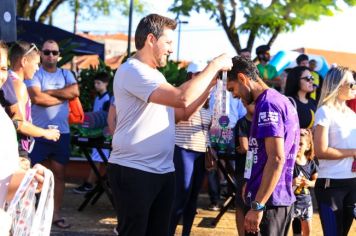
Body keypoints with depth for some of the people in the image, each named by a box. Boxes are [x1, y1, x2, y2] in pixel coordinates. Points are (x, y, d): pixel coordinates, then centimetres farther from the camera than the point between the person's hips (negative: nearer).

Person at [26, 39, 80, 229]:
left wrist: (49, 92, -12)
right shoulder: (34, 74, -3)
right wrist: (62, 96, -11)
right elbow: (36, 97, -20)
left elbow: (75, 92, -10)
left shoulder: (66, 74, 9)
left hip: (61, 133, 4)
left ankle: (55, 214, 17)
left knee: (59, 174, 9)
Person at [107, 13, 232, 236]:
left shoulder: (153, 75, 17)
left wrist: (211, 83, 7)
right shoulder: (132, 70, -15)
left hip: (163, 171, 9)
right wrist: (214, 66, -16)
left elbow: (182, 113, 17)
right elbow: (181, 98, -26)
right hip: (133, 171, -9)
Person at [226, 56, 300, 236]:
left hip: (268, 201, -9)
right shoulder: (281, 100, 15)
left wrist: (257, 205, -23)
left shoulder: (267, 104, -15)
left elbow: (276, 158, -23)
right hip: (281, 198, 9)